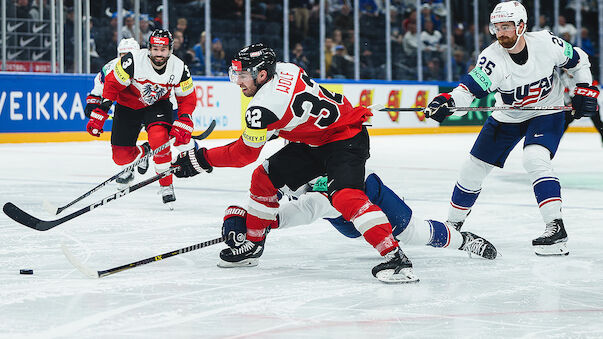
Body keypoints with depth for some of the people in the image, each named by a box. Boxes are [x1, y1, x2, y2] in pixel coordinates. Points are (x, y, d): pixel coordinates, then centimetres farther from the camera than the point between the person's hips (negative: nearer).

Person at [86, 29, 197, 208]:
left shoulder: (179, 68, -20)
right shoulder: (133, 61, -29)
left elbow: (187, 99, -7)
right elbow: (111, 85, -20)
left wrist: (183, 125, -19)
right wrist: (99, 115, -22)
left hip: (157, 105, 0)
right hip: (127, 105, 0)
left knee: (159, 138, -31)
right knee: (121, 155, -1)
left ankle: (166, 186, -17)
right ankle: (139, 156, 39)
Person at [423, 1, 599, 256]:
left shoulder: (546, 43, -21)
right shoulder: (492, 58, -23)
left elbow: (578, 61, -2)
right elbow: (469, 89, -33)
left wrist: (585, 91, -8)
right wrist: (447, 101, -52)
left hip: (547, 113, -3)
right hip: (508, 118, 3)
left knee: (535, 159, -29)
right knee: (474, 168, 5)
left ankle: (556, 228, -29)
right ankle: (453, 224, 26)